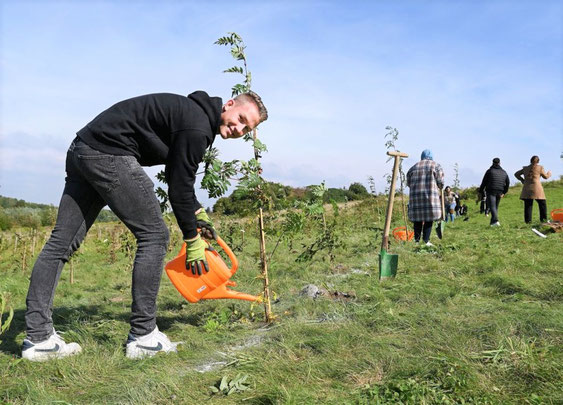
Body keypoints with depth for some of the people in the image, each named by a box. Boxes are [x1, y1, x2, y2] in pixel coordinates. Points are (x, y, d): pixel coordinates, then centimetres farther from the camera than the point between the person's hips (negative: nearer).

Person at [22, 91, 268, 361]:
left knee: (61, 242, 6)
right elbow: (179, 187, -10)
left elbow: (178, 176, 27)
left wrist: (198, 213, 23)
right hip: (109, 156, -11)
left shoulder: (192, 113, 19)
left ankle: (37, 338, 12)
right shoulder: (197, 127, -12)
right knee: (153, 235, -5)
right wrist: (193, 240, 0)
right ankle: (143, 337, 1)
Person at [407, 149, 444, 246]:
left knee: (417, 219, 10)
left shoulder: (414, 167, 15)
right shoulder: (436, 166, 5)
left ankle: (417, 240, 9)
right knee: (429, 219, 2)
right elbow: (440, 182, 1)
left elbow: (408, 183, 12)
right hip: (431, 195, -3)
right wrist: (438, 188, 21)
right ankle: (426, 241, -2)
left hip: (415, 196, 4)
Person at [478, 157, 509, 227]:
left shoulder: (490, 171, 0)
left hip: (491, 191, -5)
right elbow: (508, 183, 13)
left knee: (492, 206, -12)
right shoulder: (504, 172, 14)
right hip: (499, 193, 5)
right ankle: (493, 222, 14)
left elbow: (484, 182, -2)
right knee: (496, 207, 14)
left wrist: (480, 191, 6)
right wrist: (504, 192, 18)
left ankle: (495, 220, -30)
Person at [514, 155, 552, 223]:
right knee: (542, 204, 8)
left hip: (527, 189, 4)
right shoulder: (540, 167, 0)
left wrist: (522, 180, 21)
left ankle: (528, 220, 2)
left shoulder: (525, 168, 10)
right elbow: (545, 176, 13)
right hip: (537, 189, -3)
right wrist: (549, 173, 33)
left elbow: (516, 174, 20)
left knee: (528, 205, 4)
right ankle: (544, 219, 7)